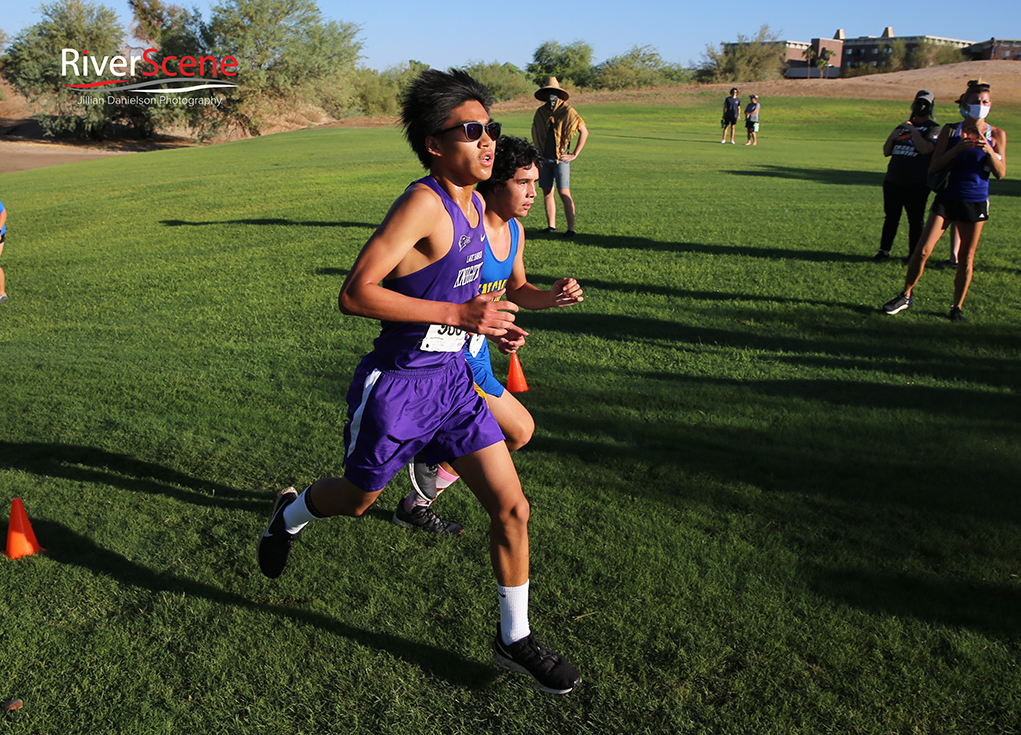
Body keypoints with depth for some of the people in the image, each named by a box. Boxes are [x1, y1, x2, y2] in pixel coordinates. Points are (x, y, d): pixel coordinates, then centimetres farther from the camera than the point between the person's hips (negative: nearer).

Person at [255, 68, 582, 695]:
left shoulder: (475, 204, 5)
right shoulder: (423, 203, -22)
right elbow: (355, 293, -27)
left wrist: (486, 319, 5)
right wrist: (458, 314, -27)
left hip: (453, 378, 7)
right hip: (397, 385, -7)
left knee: (512, 508, 3)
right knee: (358, 500, 18)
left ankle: (514, 639, 22)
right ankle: (289, 515, 54)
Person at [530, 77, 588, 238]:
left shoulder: (567, 111, -5)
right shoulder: (540, 112, 10)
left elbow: (584, 131, -4)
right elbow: (535, 134, 25)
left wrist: (575, 154, -6)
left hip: (561, 158, -5)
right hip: (544, 159, 5)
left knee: (564, 193, -10)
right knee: (547, 192, 5)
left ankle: (571, 228, -7)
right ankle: (551, 226, 13)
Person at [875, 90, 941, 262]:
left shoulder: (933, 128, 0)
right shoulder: (903, 126, 18)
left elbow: (925, 149, -18)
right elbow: (886, 152, 16)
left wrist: (913, 130, -15)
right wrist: (891, 137, -2)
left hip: (917, 184, -5)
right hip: (892, 181, 5)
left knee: (916, 220, 0)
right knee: (891, 218, 10)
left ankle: (914, 255, 6)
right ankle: (884, 250, 16)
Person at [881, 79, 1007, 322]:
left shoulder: (996, 135, 2)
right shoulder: (950, 131, 1)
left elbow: (1000, 173, -2)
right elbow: (934, 165, -6)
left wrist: (989, 150, -18)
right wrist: (957, 149, -21)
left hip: (975, 202, 0)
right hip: (947, 198, 0)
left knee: (966, 258, 4)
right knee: (922, 250, -7)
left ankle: (957, 307, 17)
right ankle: (905, 296, 9)